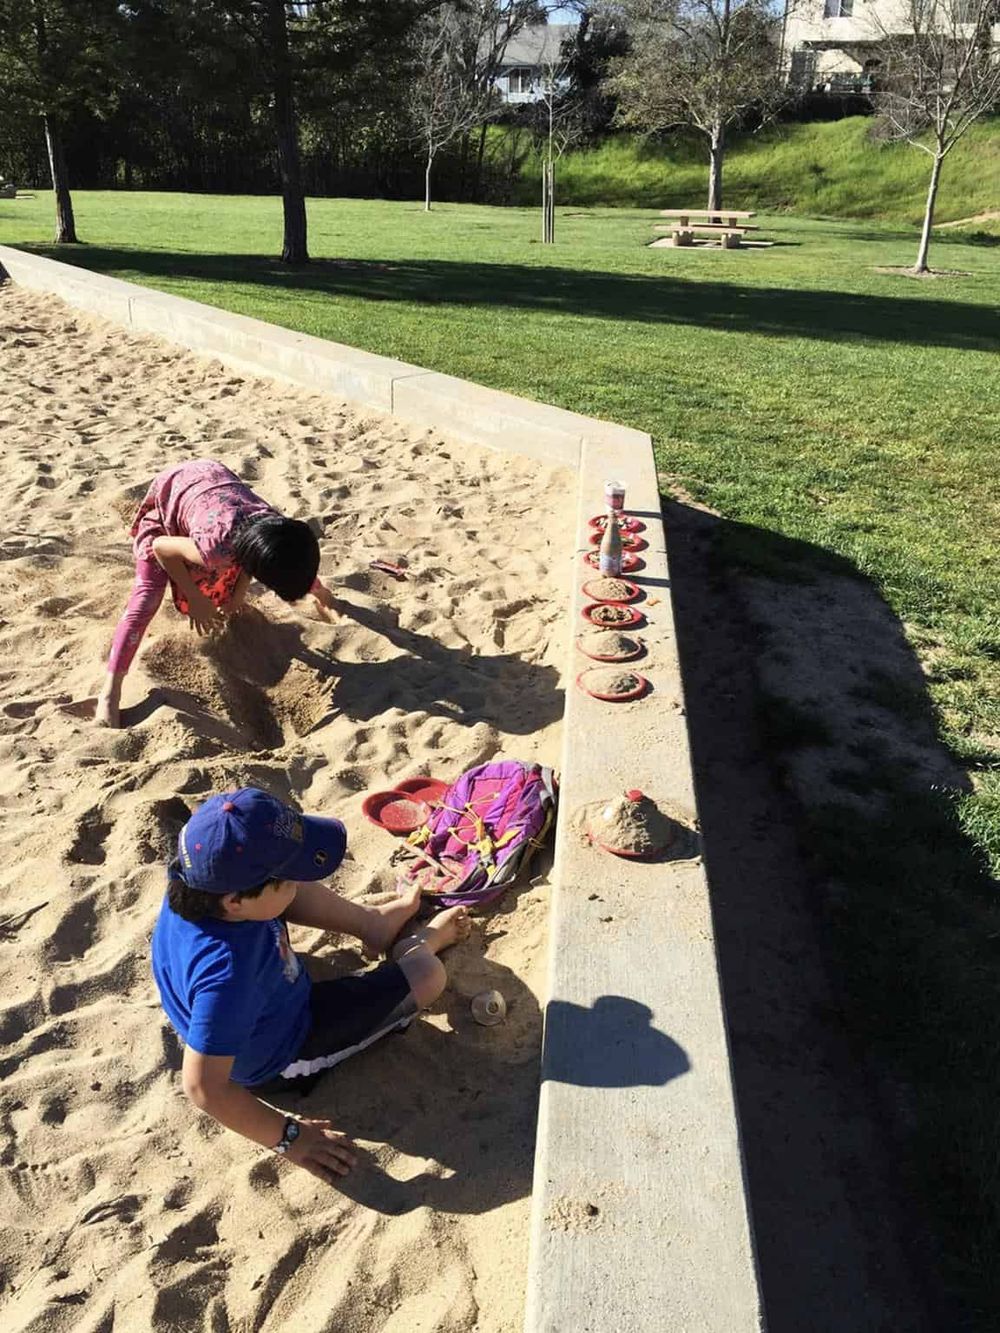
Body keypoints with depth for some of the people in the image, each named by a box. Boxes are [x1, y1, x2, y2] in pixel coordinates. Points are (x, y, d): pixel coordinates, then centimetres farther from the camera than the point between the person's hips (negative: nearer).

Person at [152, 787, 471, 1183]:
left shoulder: (206, 885, -23)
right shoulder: (228, 975, -45)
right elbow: (204, 1086, -35)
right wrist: (288, 1137, -26)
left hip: (268, 1005, 7)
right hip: (282, 1061, -7)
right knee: (426, 975, -8)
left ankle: (380, 923, 34)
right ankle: (418, 942, 29)